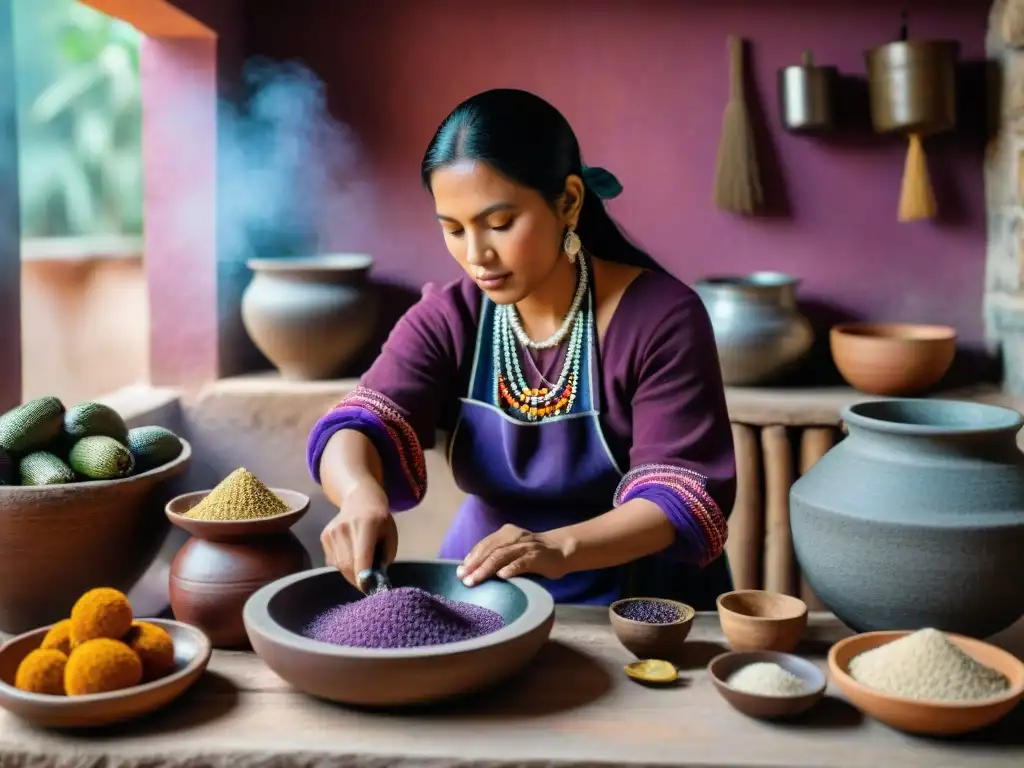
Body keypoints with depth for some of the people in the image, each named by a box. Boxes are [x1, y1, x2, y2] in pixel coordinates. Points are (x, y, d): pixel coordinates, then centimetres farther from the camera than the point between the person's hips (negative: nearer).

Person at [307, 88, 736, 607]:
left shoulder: (662, 317, -14)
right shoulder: (446, 320, -4)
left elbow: (682, 496, -18)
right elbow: (358, 429, -16)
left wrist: (560, 547, -35)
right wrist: (362, 495, -39)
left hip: (634, 607, -2)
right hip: (482, 599, 2)